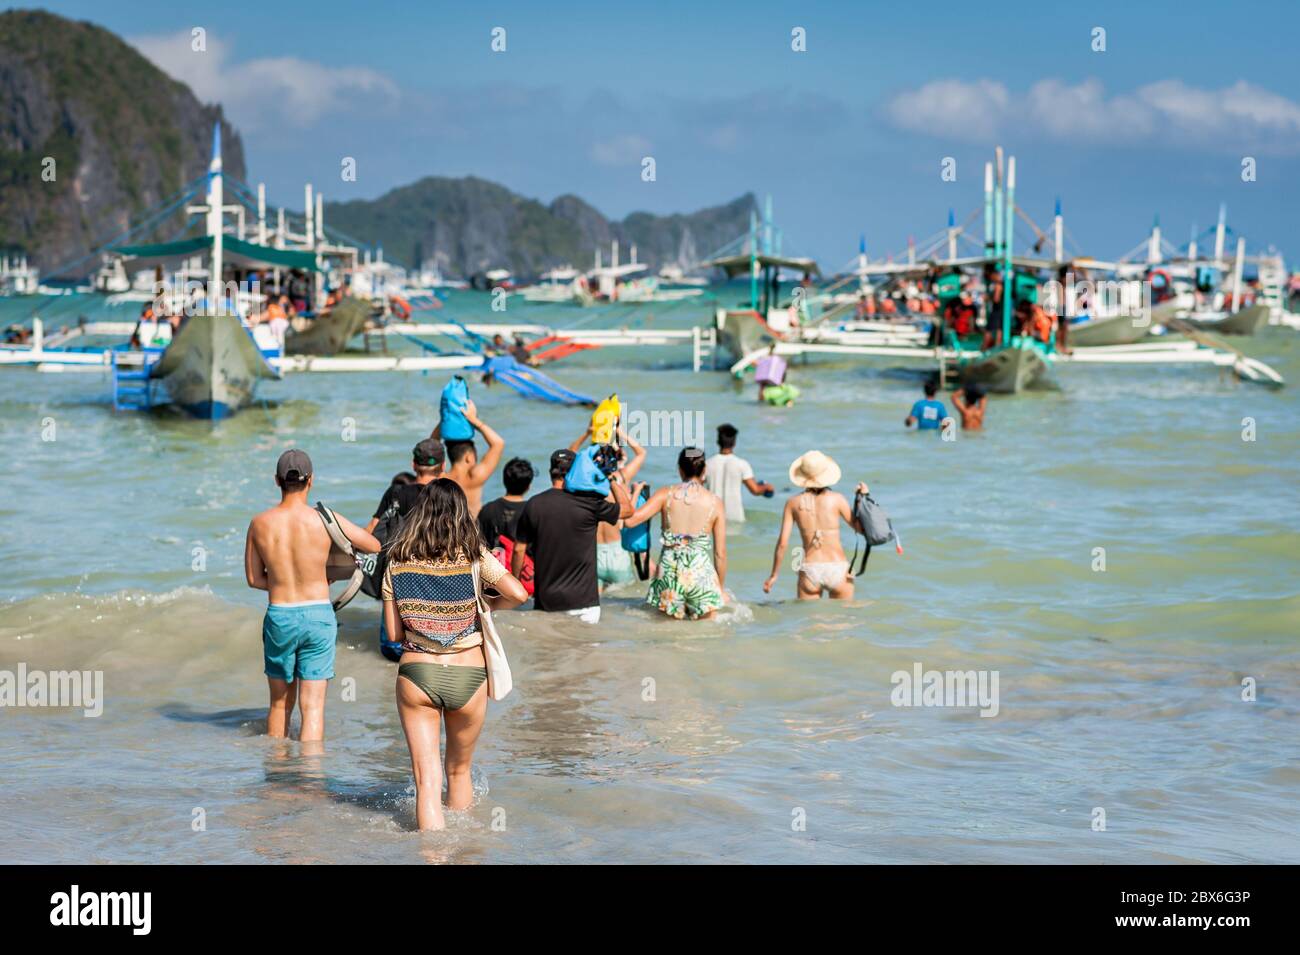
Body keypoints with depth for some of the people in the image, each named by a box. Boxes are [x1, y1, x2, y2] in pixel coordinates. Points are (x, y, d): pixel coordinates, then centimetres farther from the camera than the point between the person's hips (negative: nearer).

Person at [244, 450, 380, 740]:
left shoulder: (259, 524, -3)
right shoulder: (327, 520, -9)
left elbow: (253, 578, 5)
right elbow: (374, 545, 4)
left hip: (278, 617, 2)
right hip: (318, 616, -2)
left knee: (280, 703, 19)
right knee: (312, 706, 0)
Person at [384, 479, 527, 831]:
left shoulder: (397, 564, 0)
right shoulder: (474, 557, -4)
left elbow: (394, 631, 1)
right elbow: (519, 593, -13)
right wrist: (487, 605, 7)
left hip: (416, 674, -1)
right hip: (468, 676, 1)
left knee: (427, 781, 0)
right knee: (459, 770, 22)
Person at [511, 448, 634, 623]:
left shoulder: (533, 505, -2)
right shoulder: (589, 504, -10)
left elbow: (519, 550, 3)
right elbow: (628, 509, 7)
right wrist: (615, 481, 18)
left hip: (545, 601, 3)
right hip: (582, 602, -3)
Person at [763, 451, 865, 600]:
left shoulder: (793, 503, 1)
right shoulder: (836, 499, -4)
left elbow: (782, 543, -1)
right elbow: (860, 528, 6)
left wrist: (773, 575, 8)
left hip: (809, 571, 1)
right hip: (837, 571, -1)